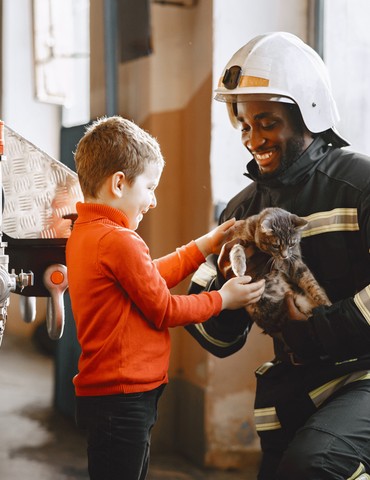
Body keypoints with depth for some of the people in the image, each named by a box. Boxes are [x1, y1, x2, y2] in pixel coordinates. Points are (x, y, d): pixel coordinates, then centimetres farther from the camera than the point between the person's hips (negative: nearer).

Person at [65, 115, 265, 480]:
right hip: (123, 398, -10)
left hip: (101, 391, 10)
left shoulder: (84, 232, 12)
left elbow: (148, 277, 15)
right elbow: (164, 310, -13)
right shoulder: (119, 241, -20)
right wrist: (222, 299, 0)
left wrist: (204, 246, 16)